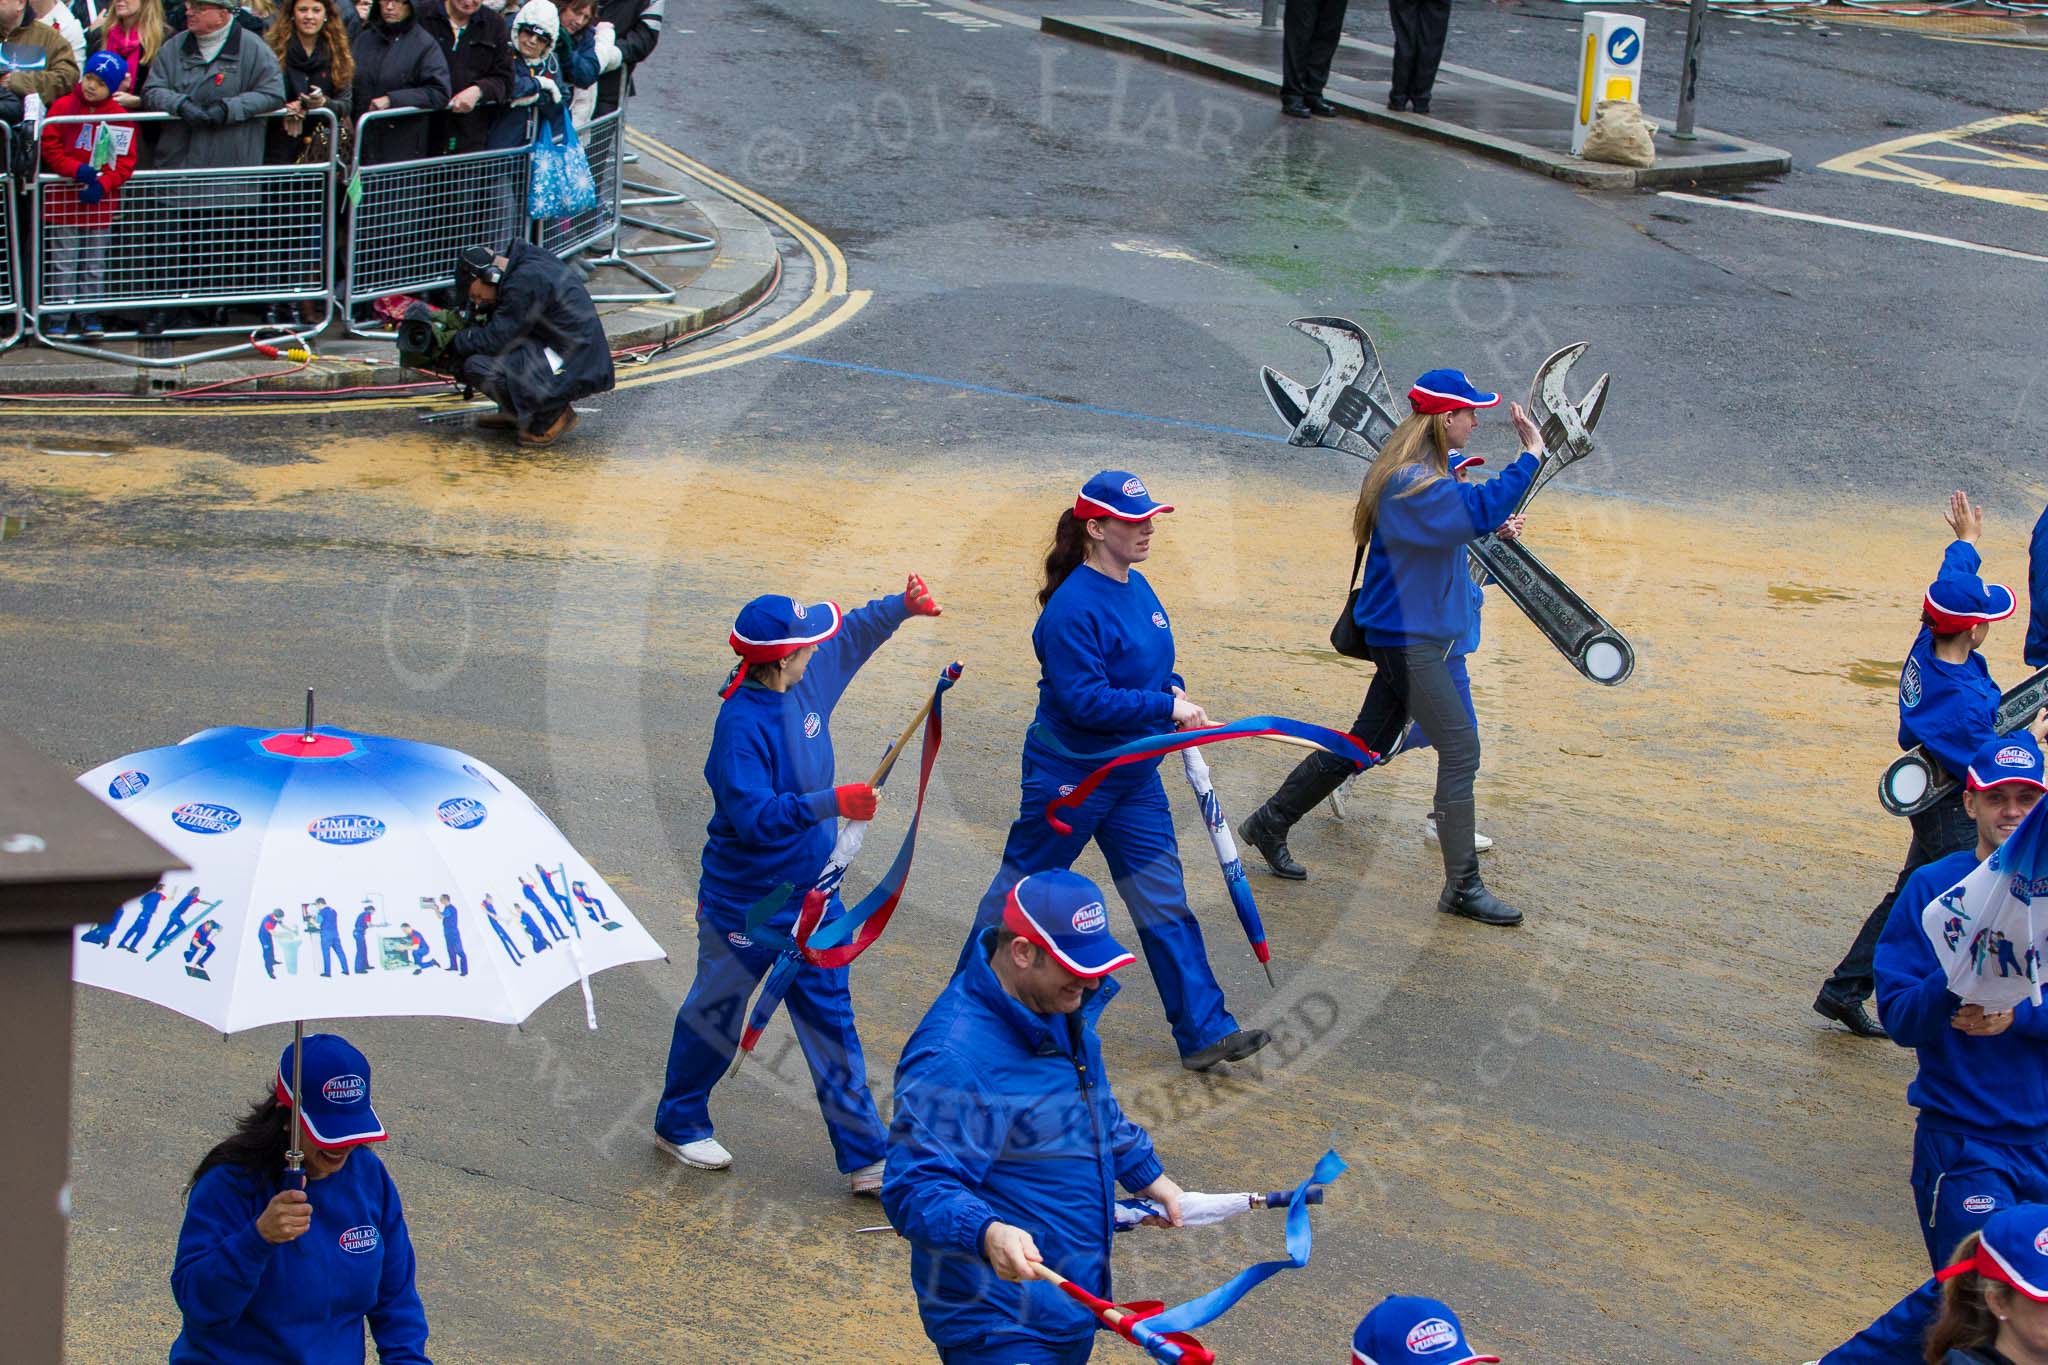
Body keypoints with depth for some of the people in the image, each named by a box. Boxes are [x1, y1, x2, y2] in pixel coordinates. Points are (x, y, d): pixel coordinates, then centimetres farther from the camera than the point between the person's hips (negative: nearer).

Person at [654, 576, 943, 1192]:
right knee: (714, 1014, 15)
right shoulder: (741, 724, -28)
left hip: (811, 894, 7)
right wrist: (831, 803, -42)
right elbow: (754, 816, -35)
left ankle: (864, 1156, 11)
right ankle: (679, 1123, 37)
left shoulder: (804, 681, -4)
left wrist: (901, 607, 5)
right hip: (744, 904, -7)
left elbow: (850, 633, 16)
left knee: (831, 1021, 8)